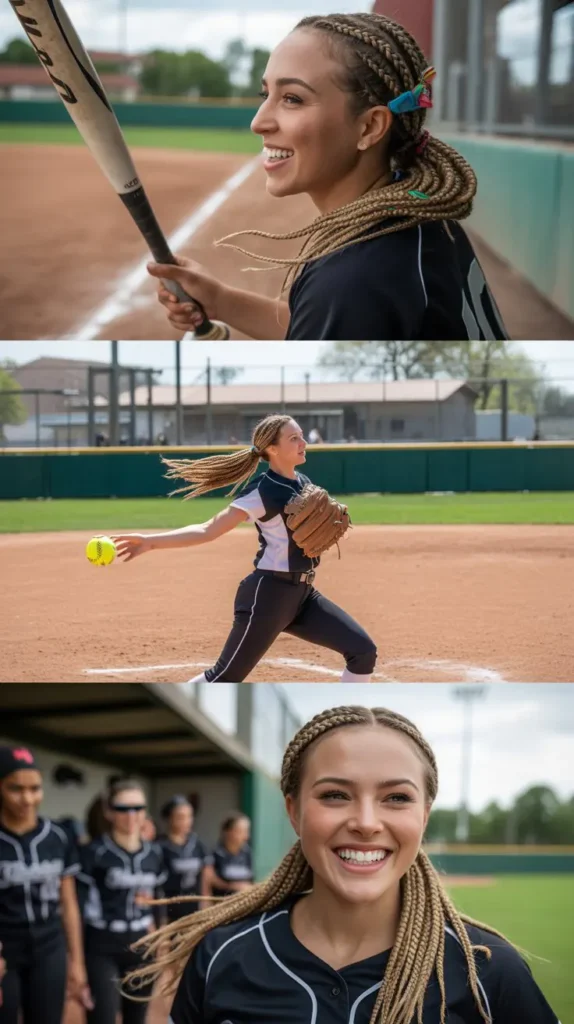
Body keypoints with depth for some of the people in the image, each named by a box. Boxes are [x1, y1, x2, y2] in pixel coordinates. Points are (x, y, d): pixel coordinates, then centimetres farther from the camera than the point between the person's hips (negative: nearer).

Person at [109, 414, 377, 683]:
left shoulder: (304, 484, 9)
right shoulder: (262, 492, -14)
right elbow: (208, 530, -18)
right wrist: (151, 541, -29)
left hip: (303, 594, 8)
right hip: (268, 594, -8)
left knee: (363, 651, 2)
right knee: (225, 678, -6)